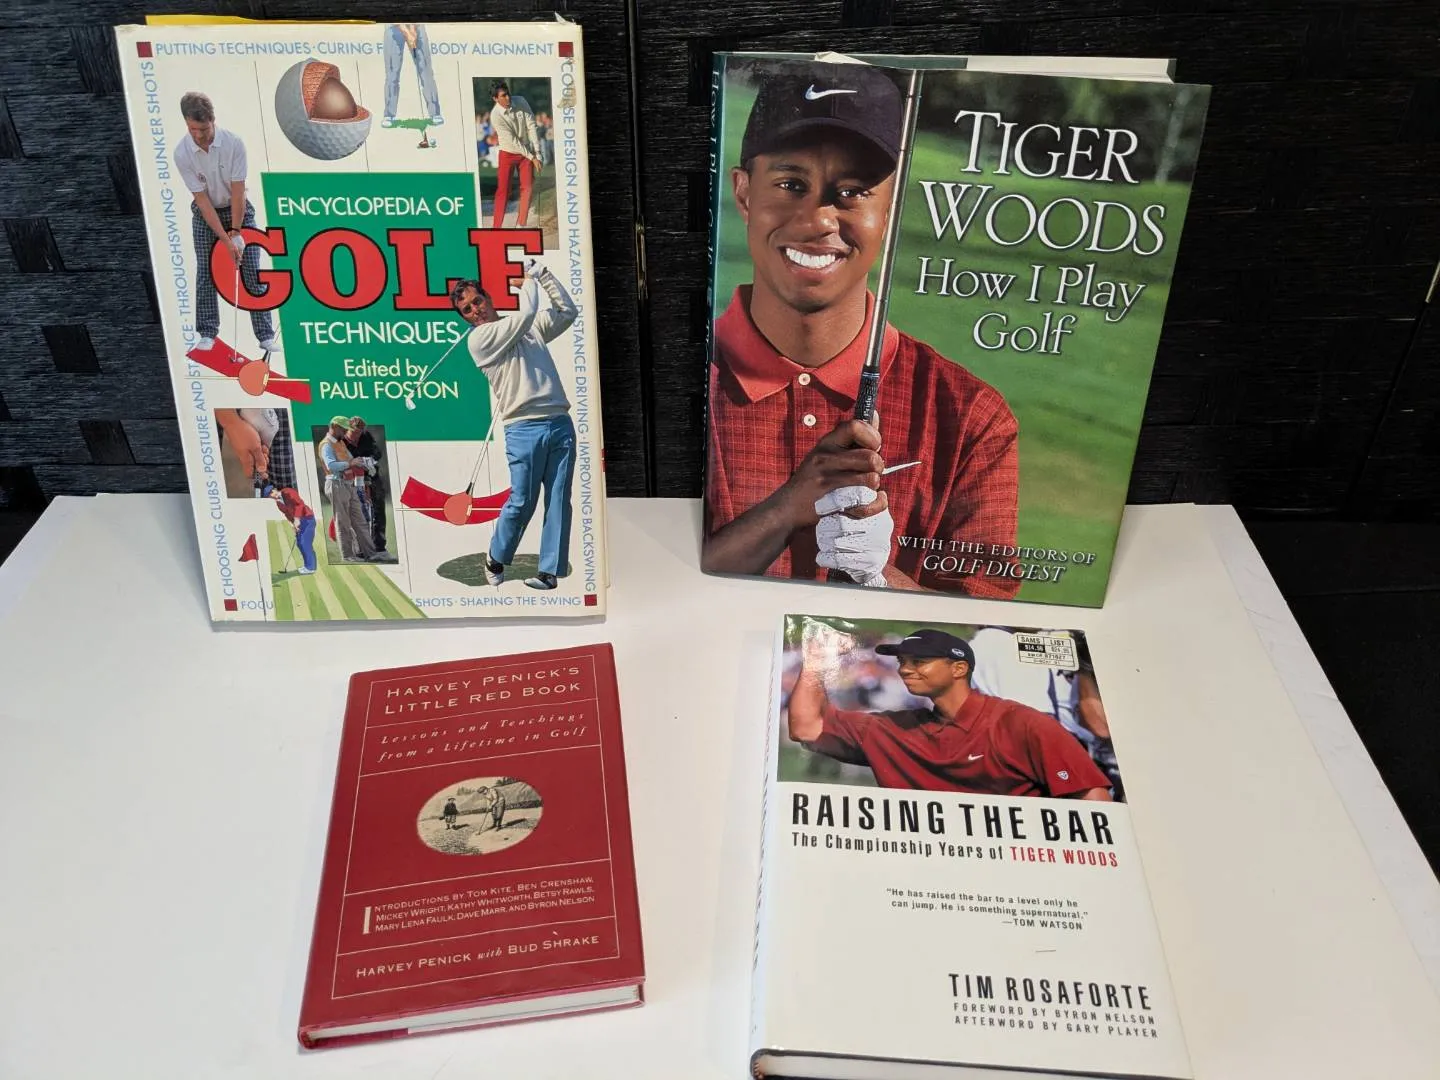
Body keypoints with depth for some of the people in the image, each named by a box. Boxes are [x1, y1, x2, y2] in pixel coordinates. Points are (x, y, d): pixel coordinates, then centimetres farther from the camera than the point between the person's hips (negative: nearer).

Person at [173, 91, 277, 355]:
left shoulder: (233, 143, -23)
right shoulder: (182, 153, -20)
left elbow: (237, 190, -18)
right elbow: (202, 198, -19)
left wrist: (236, 232, -18)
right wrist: (226, 239, -24)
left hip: (238, 209, -1)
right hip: (205, 214, 1)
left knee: (253, 274, -5)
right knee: (206, 274, -1)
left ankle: (266, 335, -3)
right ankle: (208, 334, 8)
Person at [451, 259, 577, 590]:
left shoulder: (530, 327, 19)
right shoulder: (478, 338, -1)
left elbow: (568, 312, 22)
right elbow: (526, 314, -10)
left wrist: (543, 274, 15)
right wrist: (530, 281, 6)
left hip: (560, 424, 5)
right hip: (524, 429, -5)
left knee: (558, 500, 0)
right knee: (522, 501, -4)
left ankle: (549, 570, 5)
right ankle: (496, 558, 19)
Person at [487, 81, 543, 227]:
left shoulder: (520, 101, -11)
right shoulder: (495, 115, -21)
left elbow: (532, 127, -8)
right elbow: (512, 141, -21)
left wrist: (537, 153, -14)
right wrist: (532, 157, -20)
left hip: (527, 152, 4)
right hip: (508, 154, -4)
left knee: (528, 188, 1)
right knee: (503, 191, -6)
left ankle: (520, 225, 10)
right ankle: (497, 227, -4)